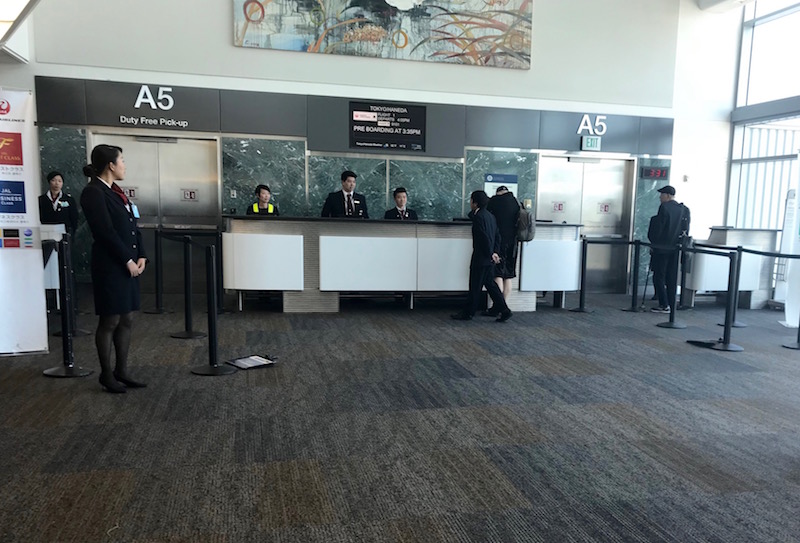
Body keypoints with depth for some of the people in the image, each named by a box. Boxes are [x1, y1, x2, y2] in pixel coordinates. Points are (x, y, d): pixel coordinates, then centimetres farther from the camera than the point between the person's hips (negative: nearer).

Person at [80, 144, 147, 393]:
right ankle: (106, 374, 15)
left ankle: (122, 371, 22)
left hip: (128, 264, 8)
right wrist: (128, 261, -14)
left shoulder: (116, 191, 15)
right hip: (110, 266, -8)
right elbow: (106, 232, -17)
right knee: (110, 321, 2)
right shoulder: (93, 192, -12)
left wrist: (140, 256, 2)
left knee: (126, 320, 12)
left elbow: (132, 226, 13)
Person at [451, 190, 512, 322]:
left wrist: (491, 254, -14)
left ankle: (467, 313, 10)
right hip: (489, 259, 9)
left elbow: (485, 237, -21)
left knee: (475, 286, 0)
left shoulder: (479, 217, -16)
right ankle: (503, 310, 11)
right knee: (490, 283, 13)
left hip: (480, 258, -9)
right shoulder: (490, 216, 13)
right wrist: (494, 252, 10)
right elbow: (497, 236, 14)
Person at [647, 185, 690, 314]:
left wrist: (654, 243, -2)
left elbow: (658, 227, -13)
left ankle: (664, 305, -3)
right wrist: (680, 242, 15)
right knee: (672, 278, 11)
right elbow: (686, 229, 9)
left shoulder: (664, 207, -13)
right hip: (675, 249, 7)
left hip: (661, 248, -7)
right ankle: (671, 305, 14)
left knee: (659, 277, 0)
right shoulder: (684, 209, 7)